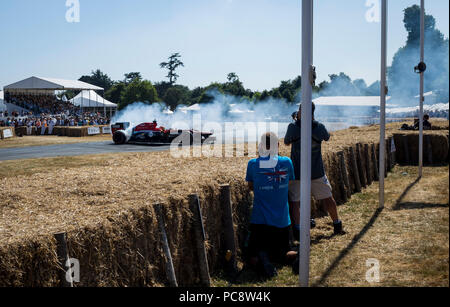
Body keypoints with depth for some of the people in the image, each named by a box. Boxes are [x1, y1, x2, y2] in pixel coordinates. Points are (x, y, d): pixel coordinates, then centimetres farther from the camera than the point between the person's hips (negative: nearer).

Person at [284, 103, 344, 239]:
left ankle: (298, 231, -7)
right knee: (327, 198, 17)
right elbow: (327, 138, 16)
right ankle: (338, 226, 28)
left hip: (297, 172, -2)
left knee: (294, 202, 4)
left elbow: (287, 142, 6)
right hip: (317, 172, 3)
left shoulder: (293, 127, -12)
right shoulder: (319, 127, -6)